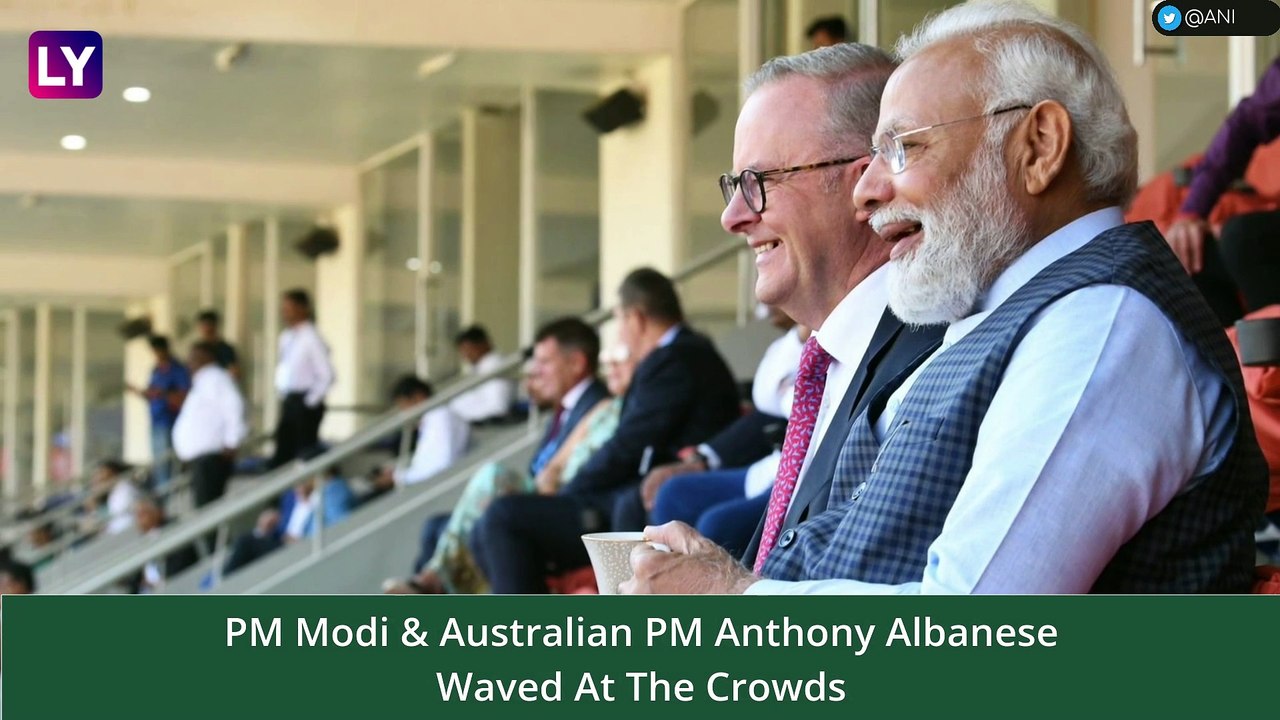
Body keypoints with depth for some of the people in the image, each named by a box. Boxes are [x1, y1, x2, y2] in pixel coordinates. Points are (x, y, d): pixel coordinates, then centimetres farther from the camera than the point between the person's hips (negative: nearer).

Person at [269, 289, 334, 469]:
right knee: (282, 454, 7)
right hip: (288, 400, 8)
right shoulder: (286, 337, 10)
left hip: (305, 402, -8)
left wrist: (312, 400, -14)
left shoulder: (311, 339, -14)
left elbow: (327, 375, -16)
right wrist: (284, 396, 14)